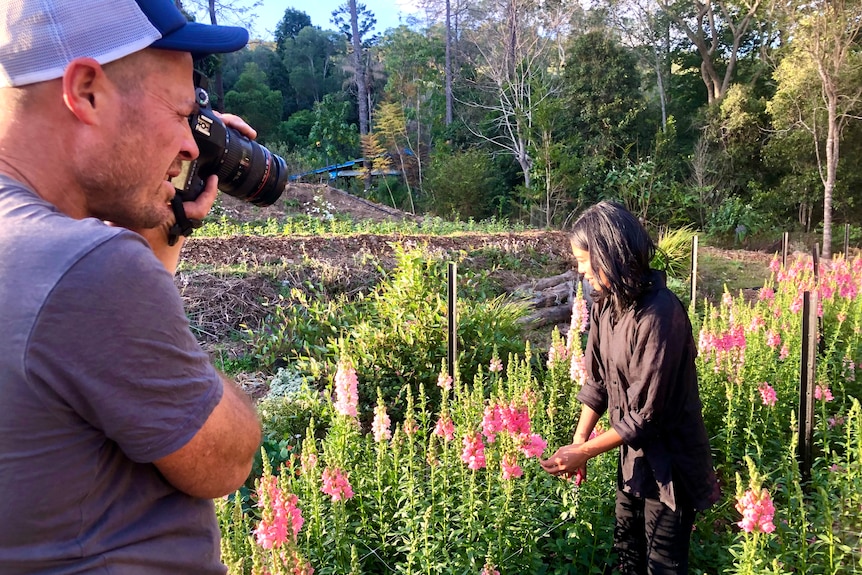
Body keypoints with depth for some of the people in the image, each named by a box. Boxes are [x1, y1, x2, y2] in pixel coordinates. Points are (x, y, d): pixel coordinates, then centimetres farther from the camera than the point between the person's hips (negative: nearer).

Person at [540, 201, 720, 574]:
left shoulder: (659, 315, -29)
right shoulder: (605, 303, -4)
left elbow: (647, 415, -26)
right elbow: (596, 380, 6)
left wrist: (584, 453, -20)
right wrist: (579, 439, -2)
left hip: (668, 463, -7)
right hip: (632, 455, 7)